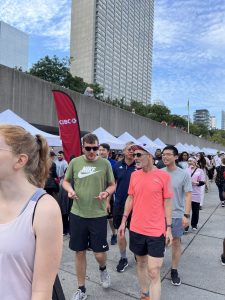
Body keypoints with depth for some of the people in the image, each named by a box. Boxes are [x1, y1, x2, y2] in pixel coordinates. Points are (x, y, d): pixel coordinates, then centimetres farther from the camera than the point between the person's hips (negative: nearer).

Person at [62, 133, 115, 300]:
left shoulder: (105, 163, -4)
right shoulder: (75, 162, -1)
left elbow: (112, 185, 5)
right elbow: (66, 181, 11)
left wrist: (107, 192, -16)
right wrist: (70, 190, -10)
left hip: (98, 215, -1)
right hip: (77, 214, 2)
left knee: (99, 254, 4)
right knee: (79, 252, 13)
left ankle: (103, 269, 42)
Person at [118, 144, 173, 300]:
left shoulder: (163, 176, -10)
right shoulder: (134, 175, 1)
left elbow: (167, 202, -5)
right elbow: (130, 198, 9)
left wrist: (169, 228, -5)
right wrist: (123, 221, 8)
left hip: (156, 231, -4)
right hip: (136, 229, 4)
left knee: (154, 272, -1)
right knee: (141, 263, 20)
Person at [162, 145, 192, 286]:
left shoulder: (184, 174, -9)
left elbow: (188, 195, -8)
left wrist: (186, 215, -13)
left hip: (177, 214, -2)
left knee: (176, 242, 10)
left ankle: (174, 271, 28)